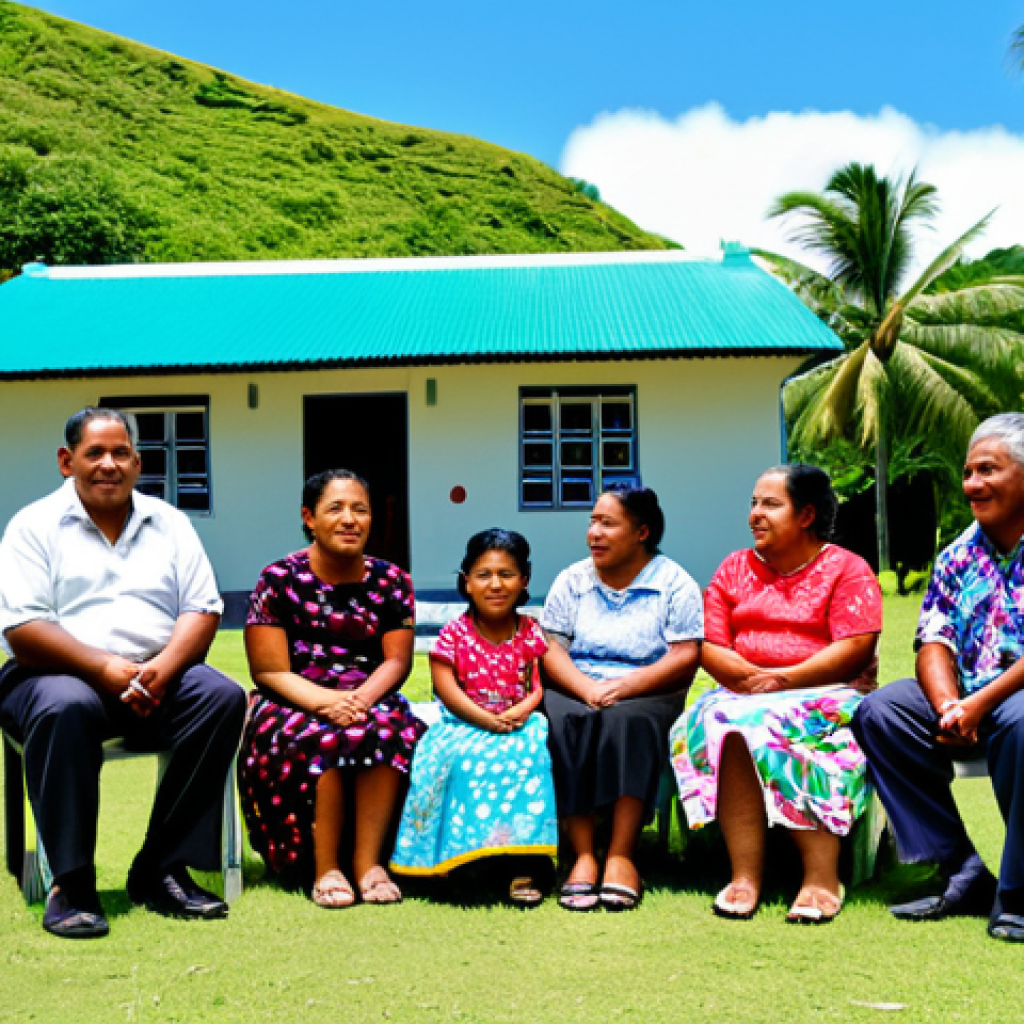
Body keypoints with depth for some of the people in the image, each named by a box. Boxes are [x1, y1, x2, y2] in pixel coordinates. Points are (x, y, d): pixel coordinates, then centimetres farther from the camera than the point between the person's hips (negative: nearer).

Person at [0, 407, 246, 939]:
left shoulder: (168, 522, 14)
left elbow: (203, 609, 5)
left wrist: (162, 667, -16)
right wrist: (105, 669, -21)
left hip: (158, 677, 4)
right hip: (59, 674, -3)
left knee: (223, 697, -25)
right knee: (66, 707, -38)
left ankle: (161, 869, -21)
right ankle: (71, 881, -28)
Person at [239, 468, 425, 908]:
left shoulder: (391, 581, 8)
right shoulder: (280, 579, -1)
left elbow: (397, 660, 1)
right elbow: (270, 672, -6)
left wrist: (363, 698, -21)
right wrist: (326, 701, -23)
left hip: (369, 700, 2)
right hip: (295, 704, -2)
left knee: (392, 728, -32)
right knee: (321, 738, -36)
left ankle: (368, 859, -27)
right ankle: (325, 868, -27)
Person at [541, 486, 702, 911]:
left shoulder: (673, 582, 5)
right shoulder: (572, 580, 14)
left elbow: (685, 657, -6)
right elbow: (550, 650, 3)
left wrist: (623, 686, -20)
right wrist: (588, 688, -17)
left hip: (647, 696, -2)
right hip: (575, 692, 2)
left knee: (628, 719, -36)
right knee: (563, 720, -32)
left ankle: (621, 856, -36)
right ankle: (583, 855, -34)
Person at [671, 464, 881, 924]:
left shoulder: (847, 569, 4)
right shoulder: (734, 569, 17)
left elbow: (855, 648, -9)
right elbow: (709, 647, 7)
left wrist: (785, 680, -18)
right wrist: (751, 677, -13)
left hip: (826, 692, -3)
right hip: (744, 692, 3)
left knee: (782, 727, -36)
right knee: (722, 723, -31)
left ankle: (821, 876, -35)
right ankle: (744, 874, -34)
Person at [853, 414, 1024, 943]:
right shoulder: (959, 554, 12)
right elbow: (934, 641, 4)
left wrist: (980, 705, -24)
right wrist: (948, 707, -16)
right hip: (968, 698, 7)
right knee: (878, 713, -12)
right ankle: (964, 877, -12)